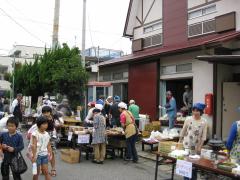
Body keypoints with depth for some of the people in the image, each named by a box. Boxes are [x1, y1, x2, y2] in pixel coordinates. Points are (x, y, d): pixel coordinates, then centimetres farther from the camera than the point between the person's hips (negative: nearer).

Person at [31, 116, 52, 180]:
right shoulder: (35, 134, -11)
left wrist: (50, 154, 5)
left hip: (45, 155, 4)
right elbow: (34, 146, -15)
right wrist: (34, 155, -18)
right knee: (37, 172, 8)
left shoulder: (47, 134, 5)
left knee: (46, 172, 4)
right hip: (37, 155, -4)